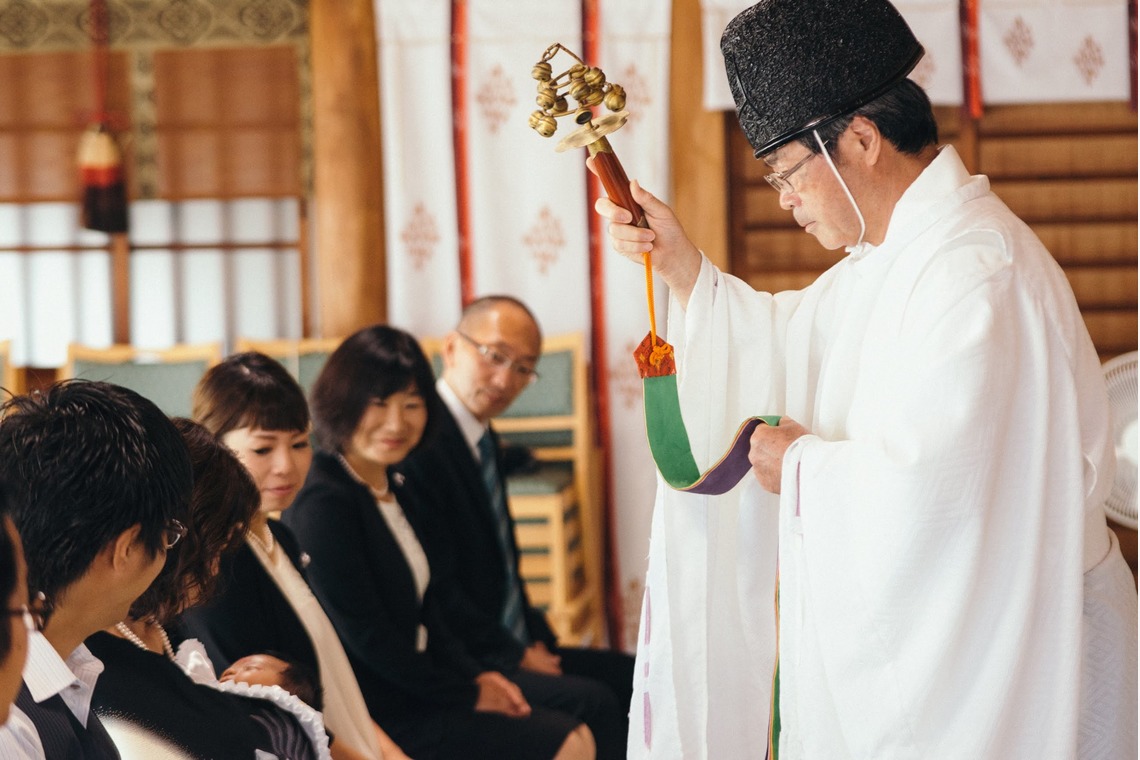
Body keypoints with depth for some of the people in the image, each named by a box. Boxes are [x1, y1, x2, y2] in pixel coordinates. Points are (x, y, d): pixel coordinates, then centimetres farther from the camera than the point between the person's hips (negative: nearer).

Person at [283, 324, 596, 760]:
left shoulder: (394, 495, 13)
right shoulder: (323, 503, -17)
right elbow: (366, 637, -19)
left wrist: (476, 676, 1)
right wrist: (467, 696, -11)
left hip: (411, 691, 9)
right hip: (375, 719, -9)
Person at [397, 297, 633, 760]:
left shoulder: (483, 439, 15)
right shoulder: (421, 442, -17)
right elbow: (437, 590, -21)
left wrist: (537, 641, 8)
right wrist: (516, 657, -14)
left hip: (515, 647, 10)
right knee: (592, 703, -24)